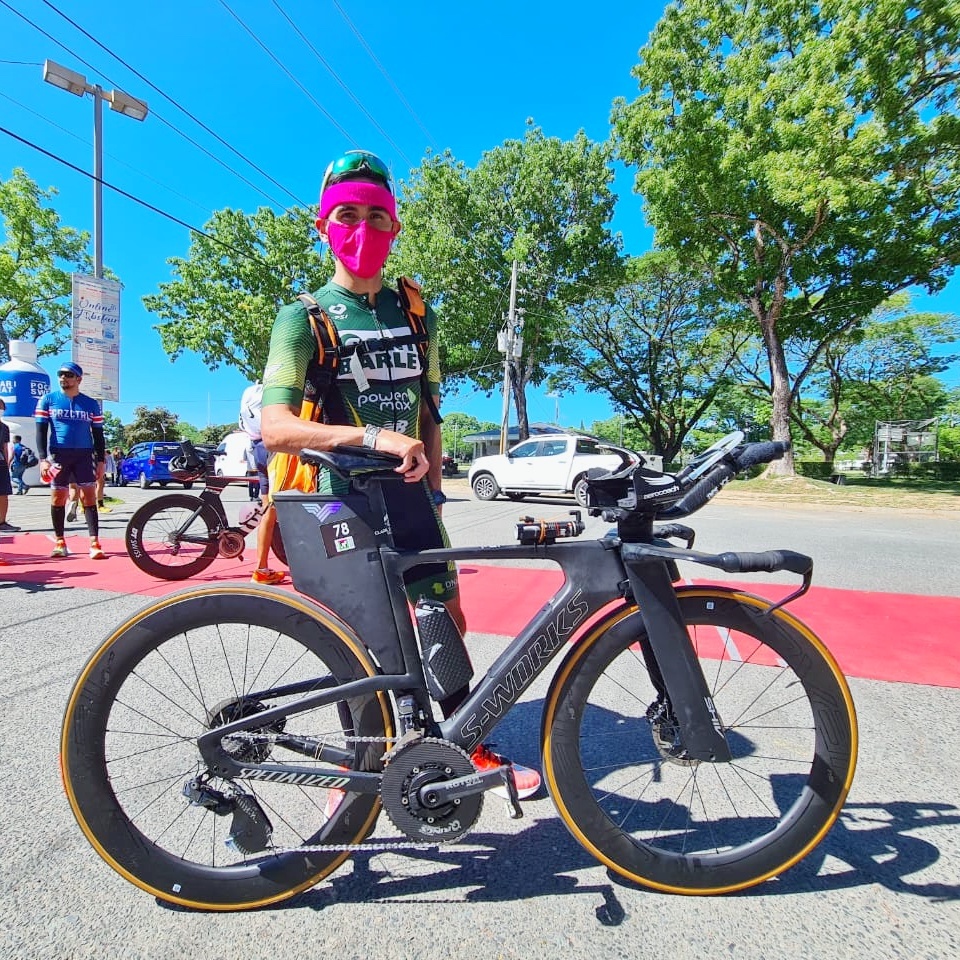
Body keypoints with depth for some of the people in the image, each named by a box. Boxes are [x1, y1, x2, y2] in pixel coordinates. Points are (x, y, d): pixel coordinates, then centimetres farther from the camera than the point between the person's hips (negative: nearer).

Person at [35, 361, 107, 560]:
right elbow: (41, 430, 3)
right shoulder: (48, 400, 6)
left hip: (84, 455, 0)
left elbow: (98, 434, 10)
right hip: (58, 455, 1)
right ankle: (60, 543, 15)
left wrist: (101, 460, 3)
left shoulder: (91, 404, 7)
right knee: (57, 498, 5)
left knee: (89, 497, -7)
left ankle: (95, 543, -10)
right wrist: (43, 458, -6)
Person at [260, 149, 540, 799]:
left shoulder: (415, 314, 11)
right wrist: (376, 438, -32)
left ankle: (473, 749, 29)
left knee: (447, 619, 7)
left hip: (409, 496, 4)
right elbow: (277, 427, -19)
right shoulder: (304, 317, -4)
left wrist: (433, 485, 9)